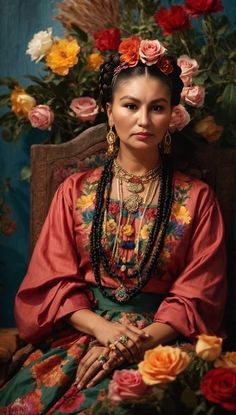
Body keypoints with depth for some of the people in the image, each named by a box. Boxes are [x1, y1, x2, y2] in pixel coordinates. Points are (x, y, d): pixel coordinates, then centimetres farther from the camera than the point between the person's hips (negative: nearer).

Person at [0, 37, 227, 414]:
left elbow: (197, 294, 0)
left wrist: (140, 340, -16)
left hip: (158, 340, -2)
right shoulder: (75, 191, 8)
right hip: (79, 332, 2)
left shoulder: (196, 198, 3)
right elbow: (53, 280, 4)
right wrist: (101, 328, -14)